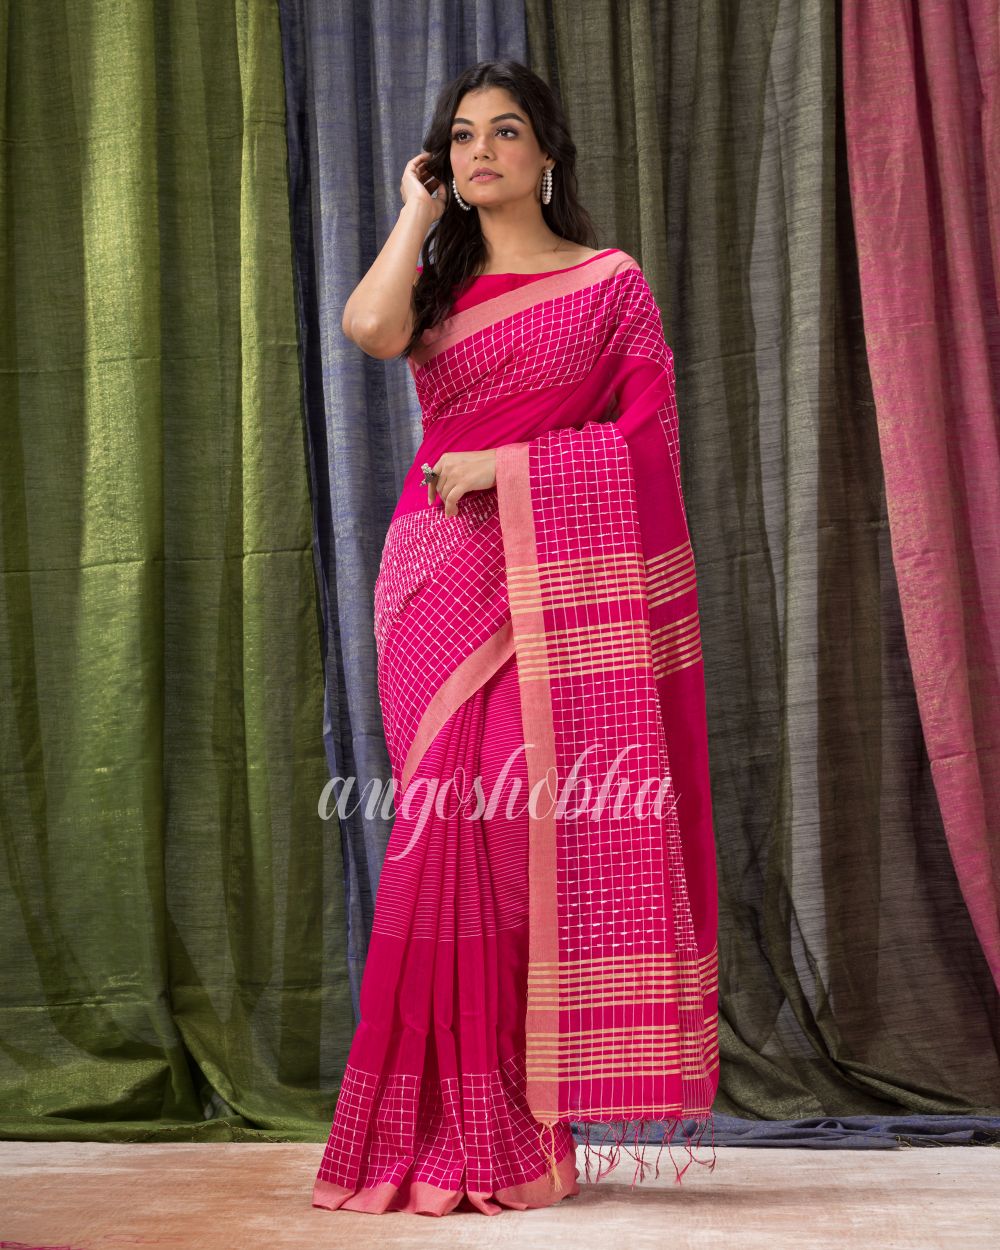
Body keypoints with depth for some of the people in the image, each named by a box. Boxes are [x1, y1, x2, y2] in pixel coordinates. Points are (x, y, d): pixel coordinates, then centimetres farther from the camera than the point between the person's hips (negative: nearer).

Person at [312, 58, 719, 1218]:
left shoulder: (612, 284, 9)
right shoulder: (436, 286, 16)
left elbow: (649, 439, -2)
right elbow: (367, 326, -8)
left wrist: (506, 465, -9)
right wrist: (418, 212, 5)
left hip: (568, 588, -2)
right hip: (446, 586, 2)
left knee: (558, 831, -6)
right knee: (456, 833, -4)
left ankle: (536, 1126, 2)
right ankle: (462, 1133, 3)